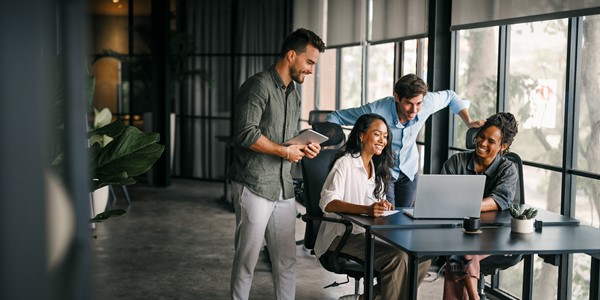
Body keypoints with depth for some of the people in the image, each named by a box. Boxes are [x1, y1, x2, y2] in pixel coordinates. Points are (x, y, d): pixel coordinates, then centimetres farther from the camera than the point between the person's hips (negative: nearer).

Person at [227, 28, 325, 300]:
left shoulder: (293, 92, 16)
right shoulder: (258, 86, -11)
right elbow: (245, 134, -20)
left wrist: (304, 147, 4)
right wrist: (284, 151, -12)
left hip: (283, 188, 8)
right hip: (254, 187, -7)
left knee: (286, 260, 9)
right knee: (247, 259, 2)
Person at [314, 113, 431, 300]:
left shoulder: (377, 167, 18)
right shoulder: (345, 163, -9)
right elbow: (327, 203, -22)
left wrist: (384, 207, -2)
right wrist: (367, 210, -37)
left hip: (369, 234, 8)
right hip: (342, 237, -8)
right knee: (397, 258, -28)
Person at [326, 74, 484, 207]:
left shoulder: (427, 103, -21)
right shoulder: (376, 110, -32)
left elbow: (450, 96, 2)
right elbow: (334, 117, -21)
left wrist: (468, 122, -3)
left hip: (409, 171, 4)